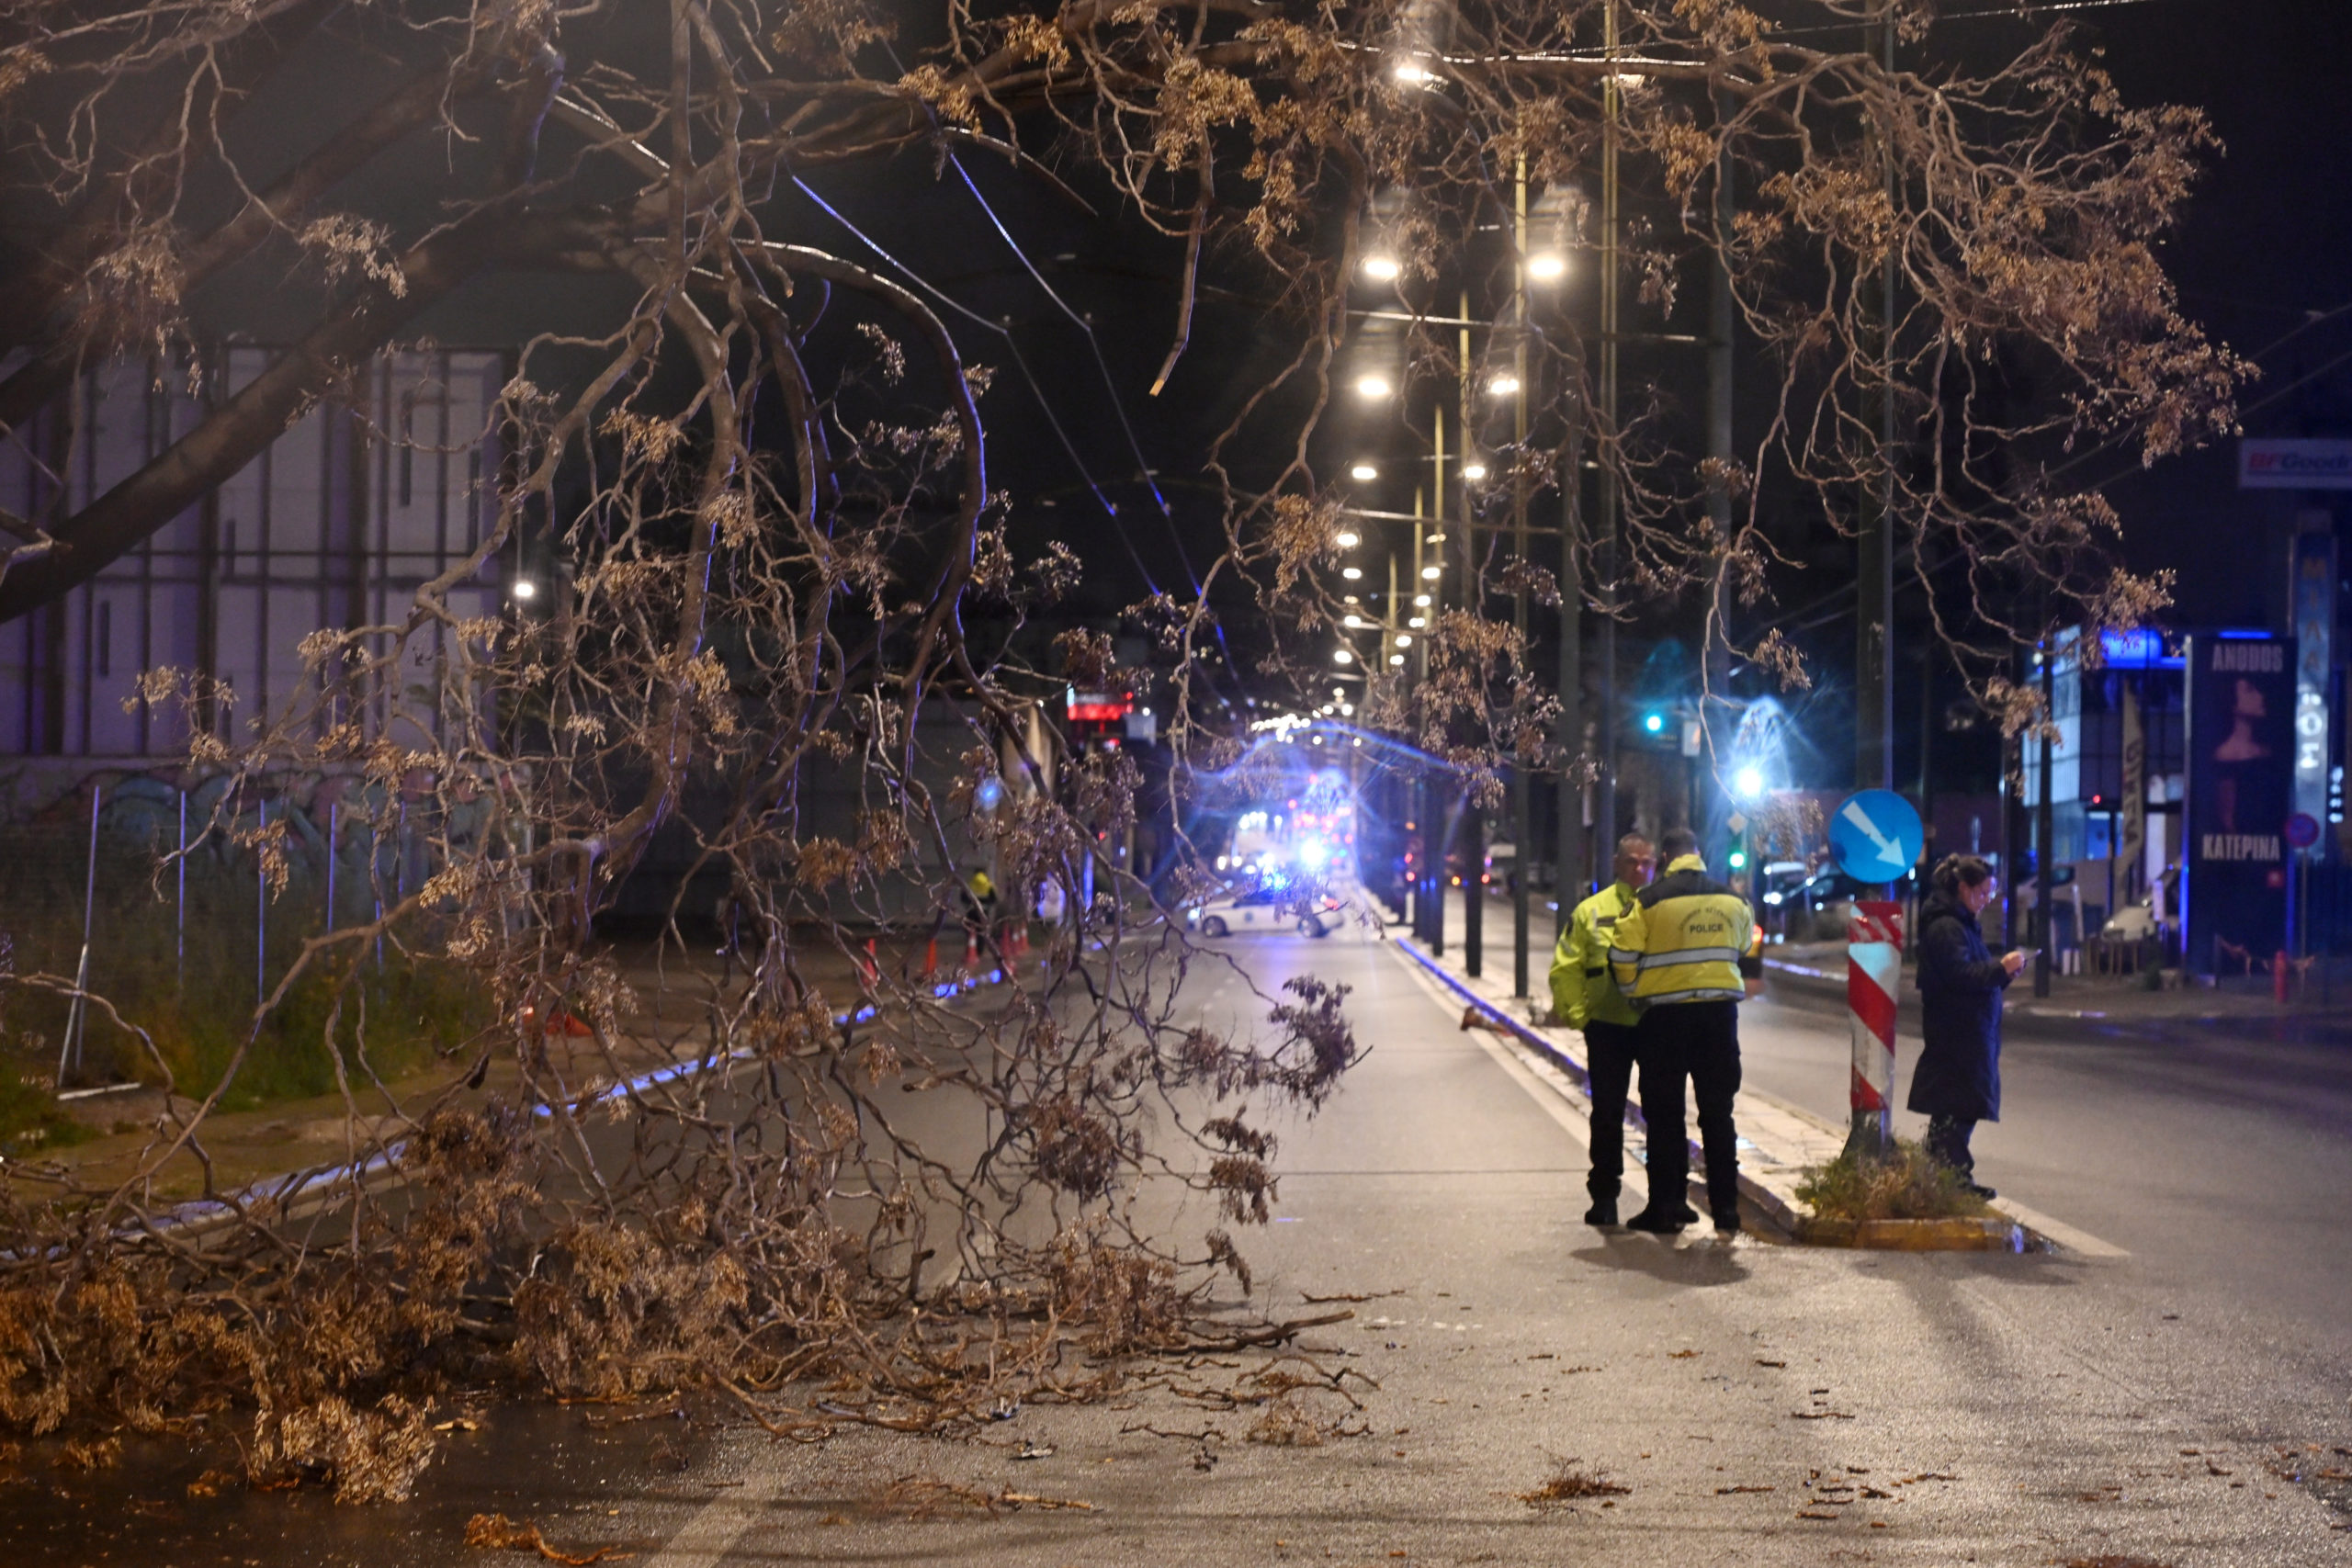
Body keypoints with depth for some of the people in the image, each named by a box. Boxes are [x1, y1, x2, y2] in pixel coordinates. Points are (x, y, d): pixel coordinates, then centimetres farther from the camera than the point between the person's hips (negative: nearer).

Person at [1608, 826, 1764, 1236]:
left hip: (1665, 1017, -3)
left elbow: (1623, 960, -8)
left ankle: (1665, 1209, 5)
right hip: (1719, 1013, 3)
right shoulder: (1731, 900, 6)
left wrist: (1634, 995, 10)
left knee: (1664, 1114, 4)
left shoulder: (1649, 901, -8)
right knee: (1718, 1114, 8)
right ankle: (1726, 1210, 6)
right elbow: (1749, 954, 20)